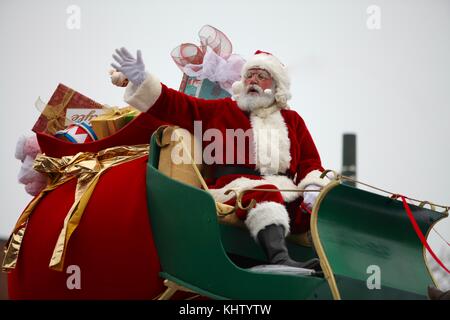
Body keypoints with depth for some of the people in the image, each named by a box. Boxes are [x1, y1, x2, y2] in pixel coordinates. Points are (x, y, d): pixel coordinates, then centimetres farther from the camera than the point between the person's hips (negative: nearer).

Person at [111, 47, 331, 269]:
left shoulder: (292, 120, 28)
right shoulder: (221, 110, 24)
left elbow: (310, 161, 19)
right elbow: (177, 105, 16)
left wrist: (312, 188, -3)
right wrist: (142, 80, 3)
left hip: (285, 193, 4)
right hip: (236, 187, -4)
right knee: (263, 197, -39)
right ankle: (280, 259, -62)